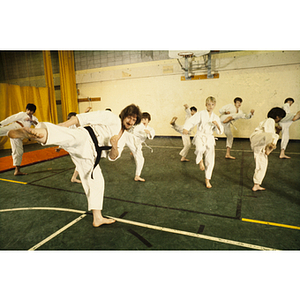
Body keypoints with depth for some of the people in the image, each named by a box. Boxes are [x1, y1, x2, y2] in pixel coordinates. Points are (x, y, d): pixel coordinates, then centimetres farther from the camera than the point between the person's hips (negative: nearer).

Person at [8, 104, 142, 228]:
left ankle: (97, 218, 25)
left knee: (96, 181, 11)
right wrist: (61, 126, -17)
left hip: (88, 154, 7)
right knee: (71, 138, -42)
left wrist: (114, 146, -10)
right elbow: (84, 118, -7)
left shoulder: (124, 136, 19)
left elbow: (112, 157, 14)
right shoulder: (111, 118, -2)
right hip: (84, 139, -7)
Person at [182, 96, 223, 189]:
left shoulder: (216, 117, 10)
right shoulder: (200, 114, -2)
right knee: (200, 149, -38)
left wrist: (217, 125, -11)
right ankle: (200, 161, -2)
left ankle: (207, 180, 23)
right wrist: (186, 128, -35)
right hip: (200, 136, -4)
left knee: (210, 160, 3)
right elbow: (191, 121, -16)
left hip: (210, 138, 4)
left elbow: (220, 131, 10)